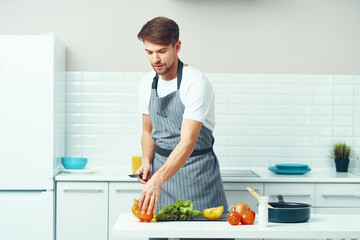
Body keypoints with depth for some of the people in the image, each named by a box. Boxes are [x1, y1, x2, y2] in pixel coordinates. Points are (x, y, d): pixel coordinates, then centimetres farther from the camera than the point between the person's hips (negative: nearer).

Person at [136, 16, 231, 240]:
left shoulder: (196, 83, -20)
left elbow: (188, 142, -28)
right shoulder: (147, 83, 2)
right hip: (162, 167, 5)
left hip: (197, 170, -5)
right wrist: (147, 162, -4)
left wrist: (158, 179, -39)